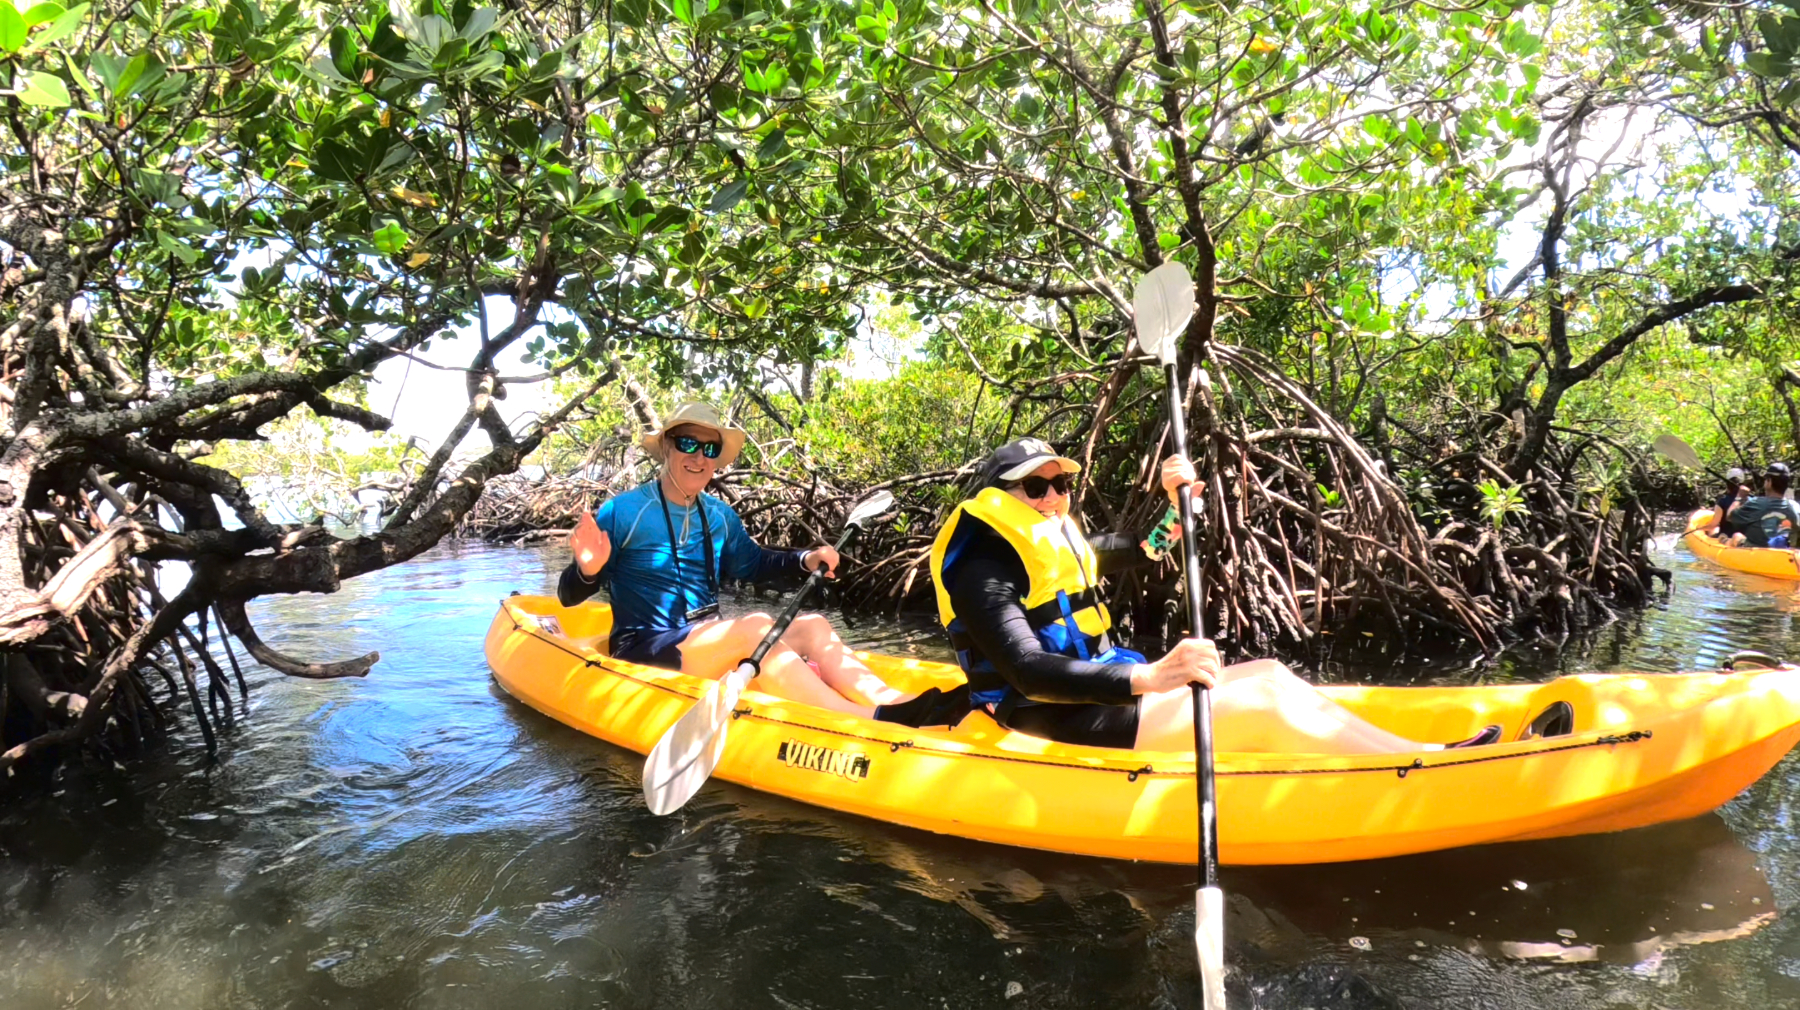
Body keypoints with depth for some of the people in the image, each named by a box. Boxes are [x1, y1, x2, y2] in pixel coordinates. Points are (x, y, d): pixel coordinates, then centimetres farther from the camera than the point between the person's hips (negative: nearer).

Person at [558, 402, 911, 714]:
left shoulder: (720, 516, 9)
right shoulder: (623, 511, -8)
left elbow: (752, 563, 26)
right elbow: (569, 597, -8)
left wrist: (805, 560, 8)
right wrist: (587, 570, -31)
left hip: (710, 647, 7)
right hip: (642, 654, -7)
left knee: (811, 625, -15)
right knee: (756, 626, -32)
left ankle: (894, 706, -37)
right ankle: (875, 722, -47)